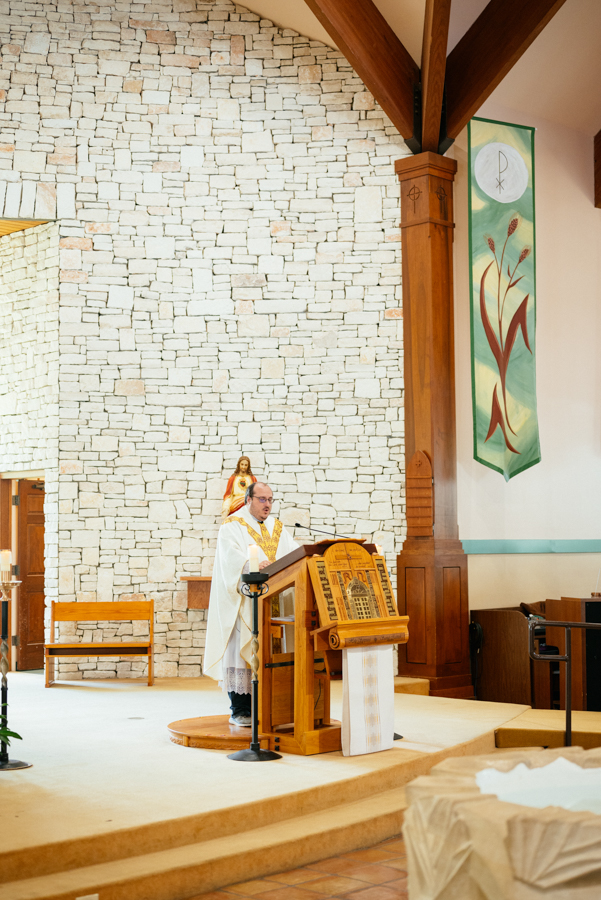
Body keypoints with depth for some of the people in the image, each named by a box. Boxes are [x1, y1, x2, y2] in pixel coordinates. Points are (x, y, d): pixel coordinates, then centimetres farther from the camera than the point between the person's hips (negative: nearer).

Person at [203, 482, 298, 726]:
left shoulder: (277, 528, 18)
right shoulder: (232, 526, 1)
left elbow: (293, 551, 6)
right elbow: (232, 555, -16)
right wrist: (253, 565, -35)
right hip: (243, 602, -5)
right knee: (242, 649, -8)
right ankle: (239, 710, -2)